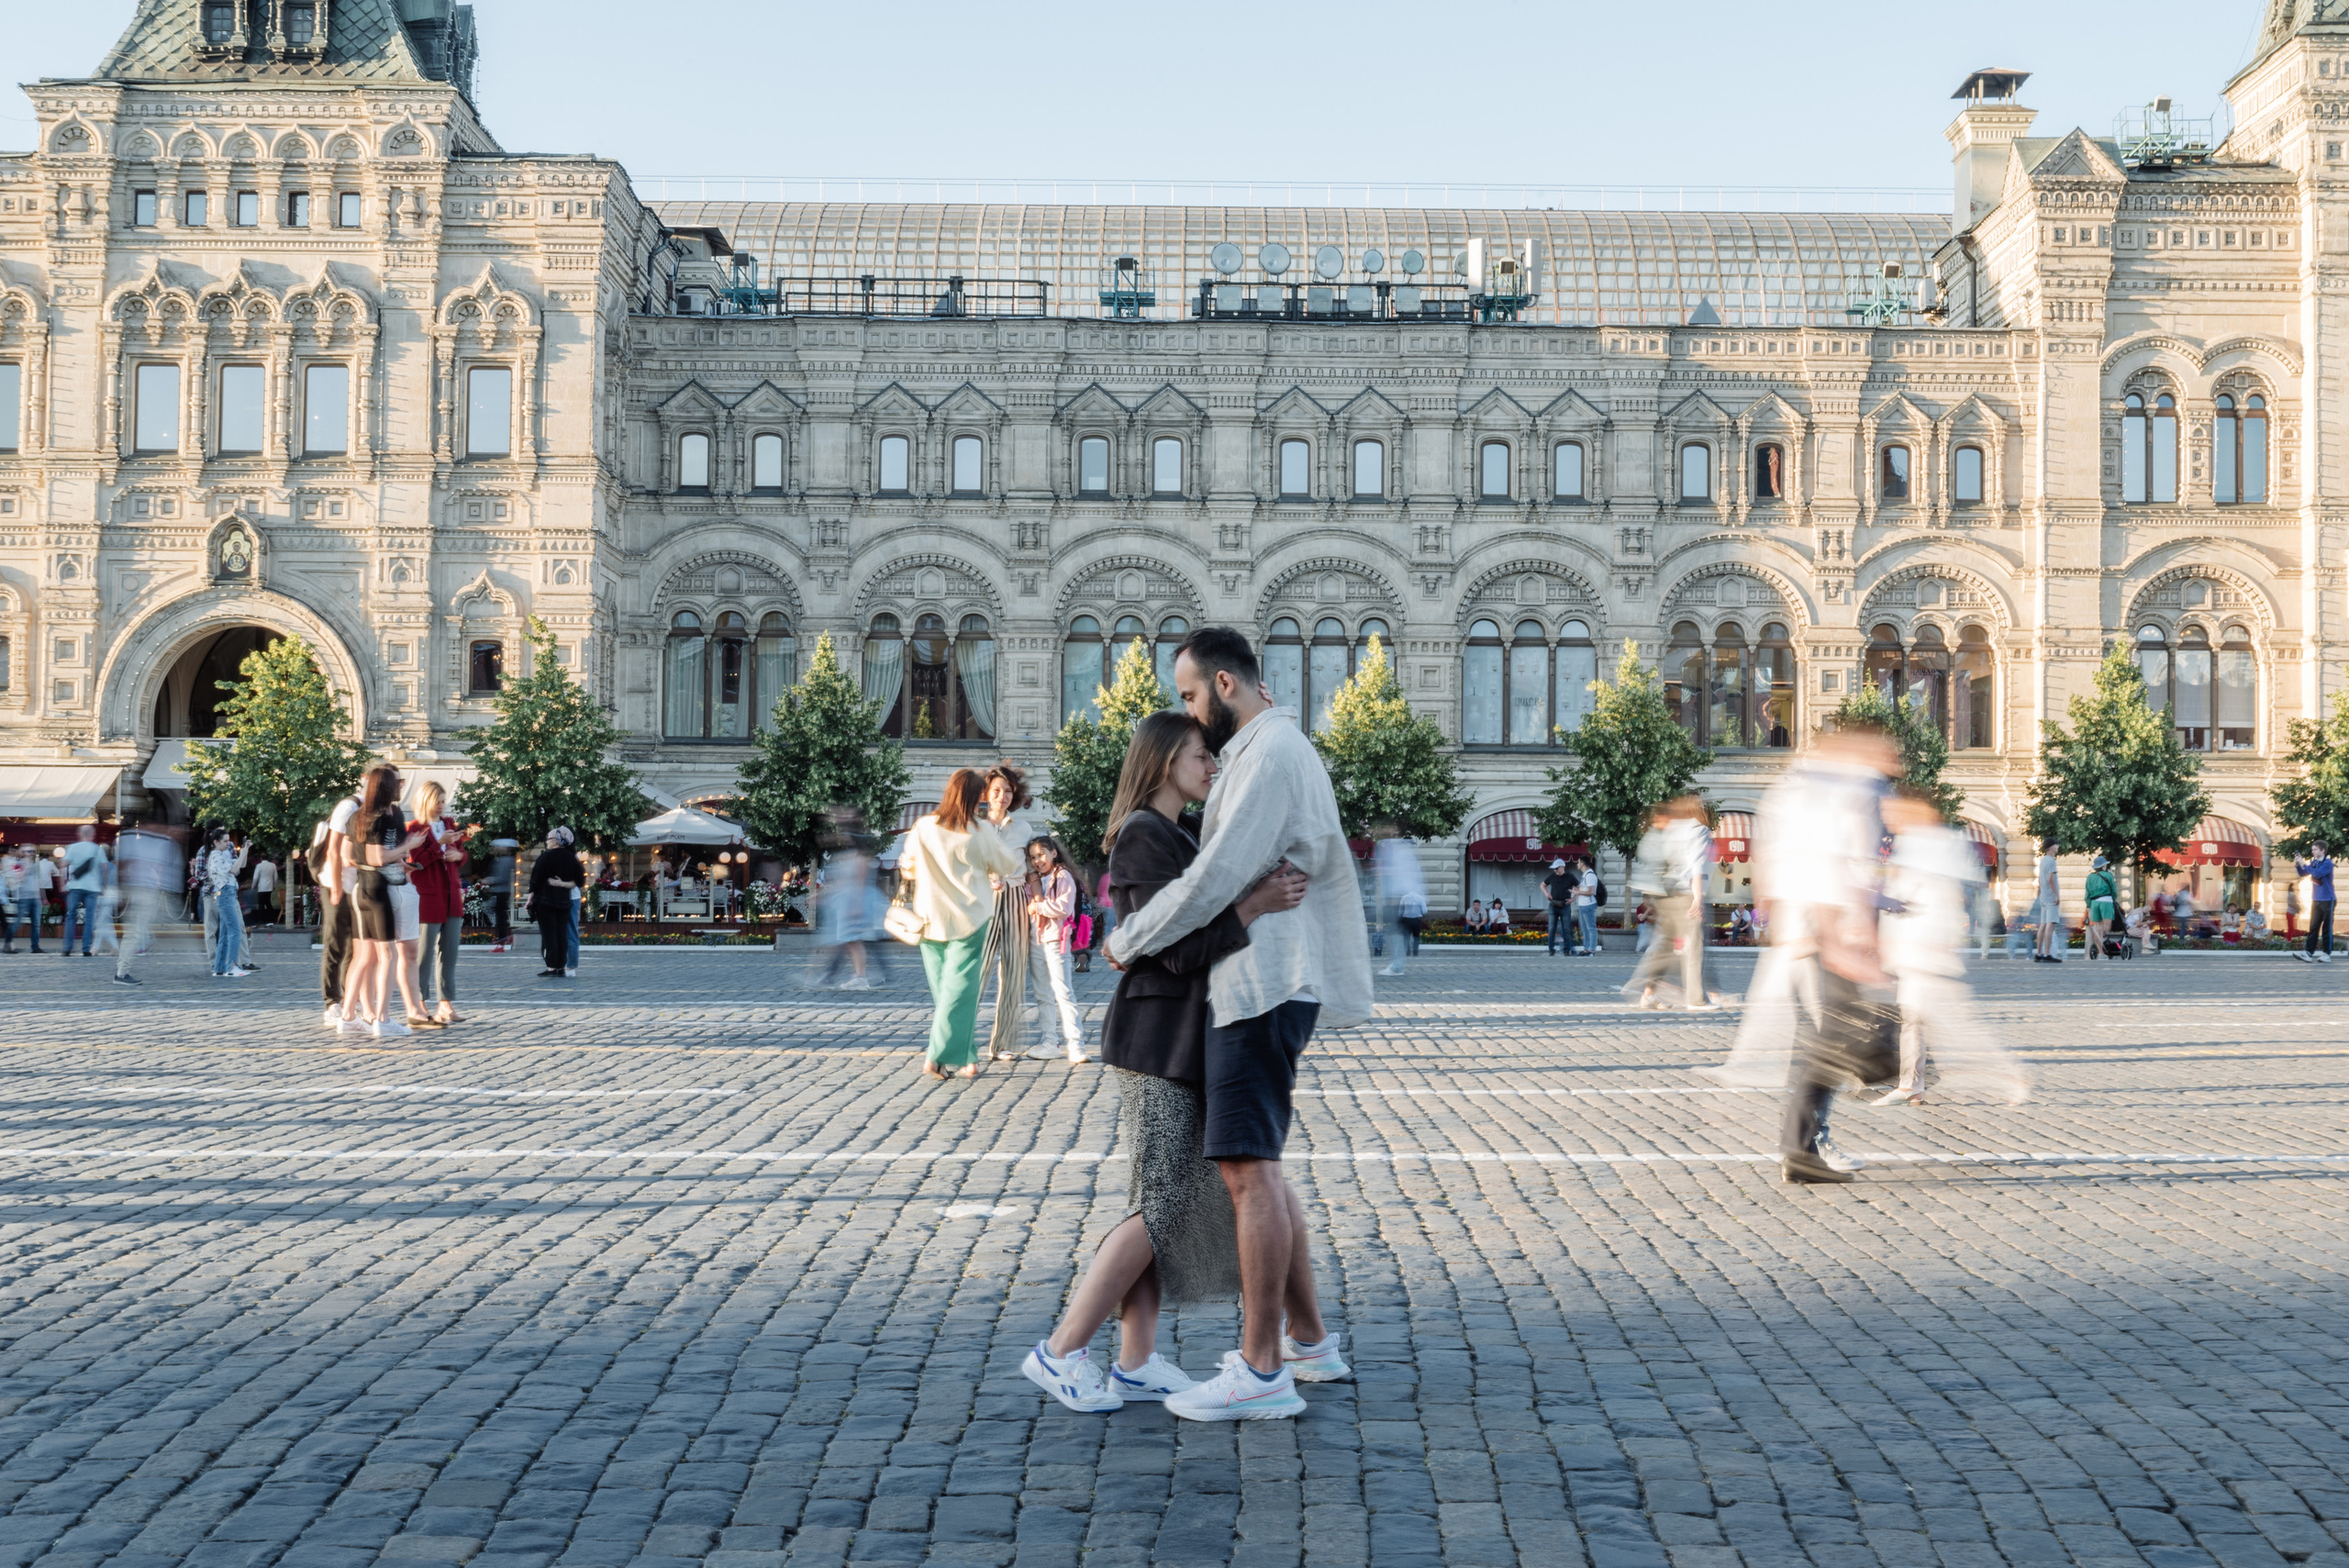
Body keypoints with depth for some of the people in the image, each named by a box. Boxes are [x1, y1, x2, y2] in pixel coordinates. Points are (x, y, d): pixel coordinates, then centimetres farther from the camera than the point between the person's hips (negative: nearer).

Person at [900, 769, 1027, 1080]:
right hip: (969, 920, -3)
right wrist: (996, 832, 13)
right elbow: (1014, 866, 1)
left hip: (931, 921, 4)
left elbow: (908, 867, 11)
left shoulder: (922, 828, -2)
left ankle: (965, 1059, 15)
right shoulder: (982, 832, -10)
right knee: (960, 989, 0)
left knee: (943, 990, 11)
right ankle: (939, 1056, -8)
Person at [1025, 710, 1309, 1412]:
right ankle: (1060, 1351, -1)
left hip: (1179, 1045, 10)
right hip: (1156, 1044, -10)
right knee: (1162, 1208, -8)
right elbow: (1179, 947, -19)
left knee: (1168, 1205, 8)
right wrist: (1255, 905, -26)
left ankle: (1136, 1363, 11)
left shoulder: (1178, 838, 19)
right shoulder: (1143, 837, -12)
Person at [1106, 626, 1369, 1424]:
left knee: (1248, 1170, -11)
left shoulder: (1271, 753, -13)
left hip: (1263, 990, -11)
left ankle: (1262, 1373, -9)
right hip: (1258, 989, 11)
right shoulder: (1270, 753, 21)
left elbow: (1216, 879, -19)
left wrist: (1128, 940, -6)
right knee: (1257, 1169, 14)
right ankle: (1308, 1341, 21)